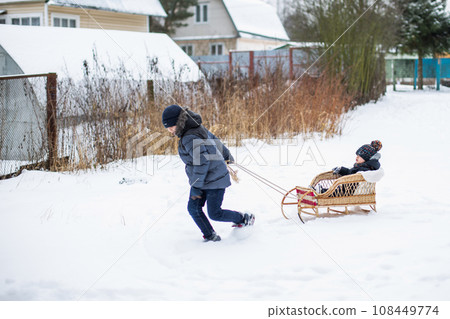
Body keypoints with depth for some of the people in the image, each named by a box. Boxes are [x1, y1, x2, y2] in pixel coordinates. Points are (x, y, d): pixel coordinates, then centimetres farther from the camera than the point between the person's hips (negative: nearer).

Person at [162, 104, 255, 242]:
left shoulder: (190, 138, -27)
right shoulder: (197, 128, 3)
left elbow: (202, 162, -30)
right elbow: (214, 140, 17)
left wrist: (196, 187, -21)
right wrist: (226, 155, 34)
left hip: (214, 179, -10)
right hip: (200, 179, 10)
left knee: (215, 214, -1)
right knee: (193, 208, 2)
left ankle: (245, 218, 21)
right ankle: (210, 236, 11)